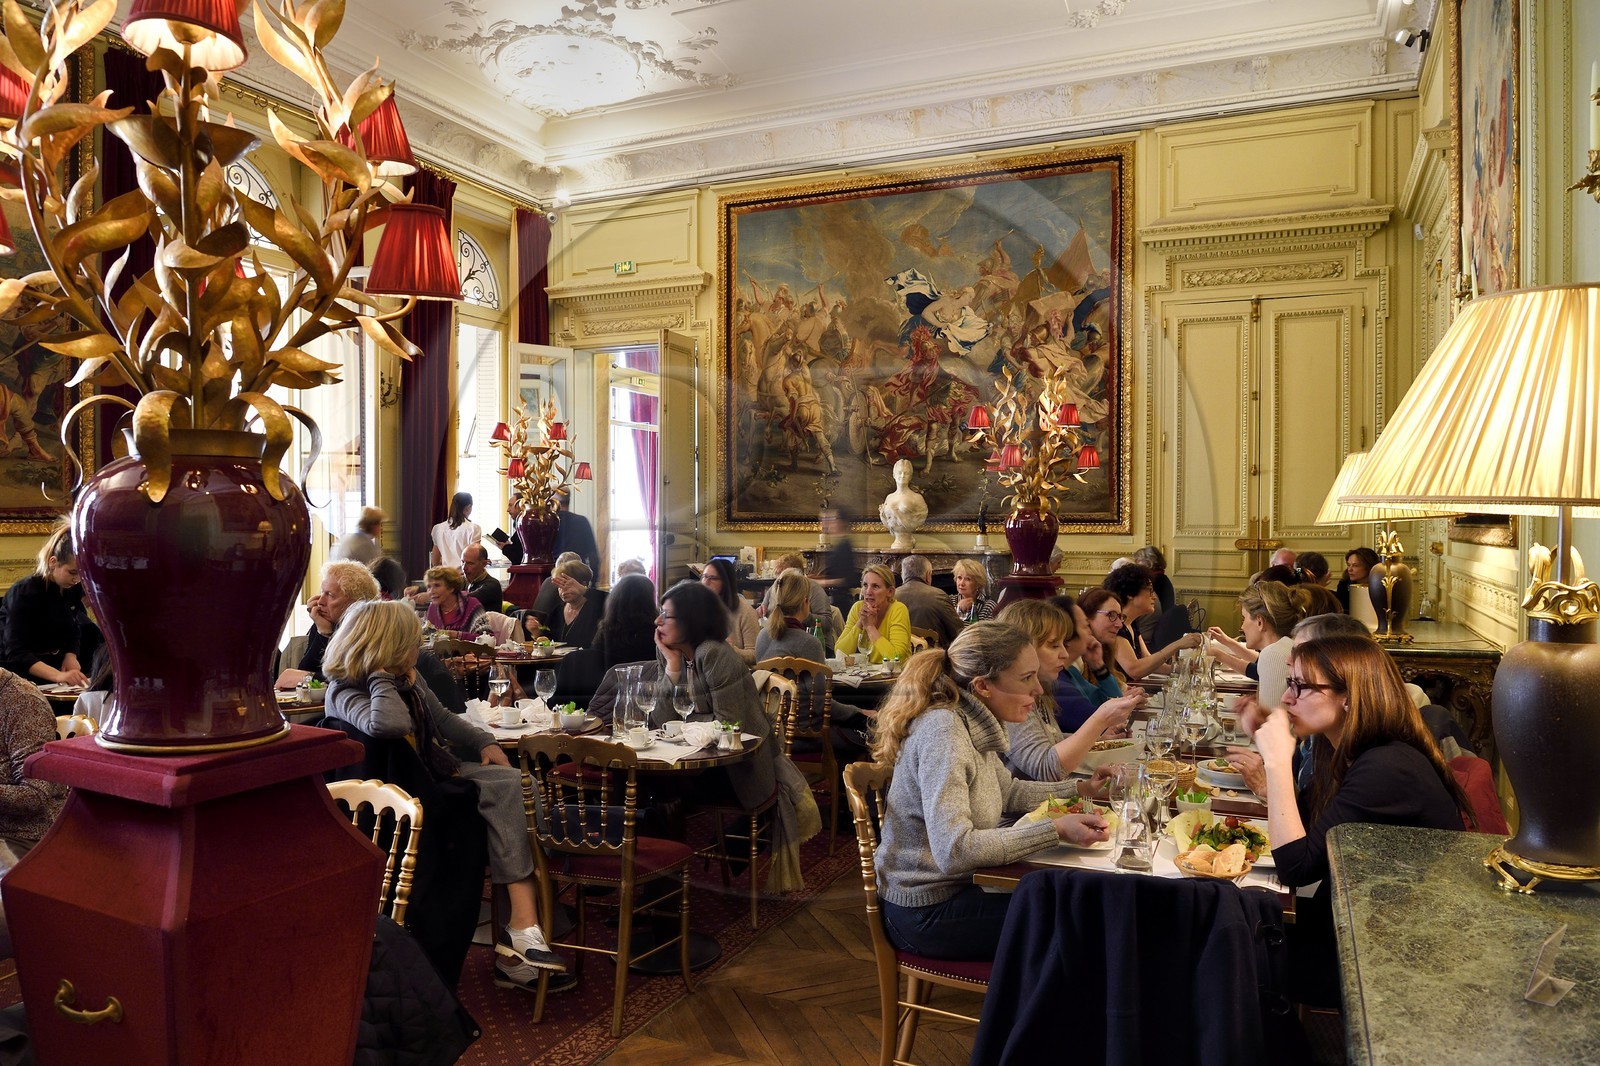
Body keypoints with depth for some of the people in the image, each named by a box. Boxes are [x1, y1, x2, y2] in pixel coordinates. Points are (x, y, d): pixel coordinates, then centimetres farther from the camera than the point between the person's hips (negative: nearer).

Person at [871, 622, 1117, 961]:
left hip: (956, 885, 9)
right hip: (928, 912, -8)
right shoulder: (943, 730, -26)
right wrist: (1055, 829, -31)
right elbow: (952, 850, -33)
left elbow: (1008, 792, 20)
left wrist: (1081, 789, 9)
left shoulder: (971, 724, 2)